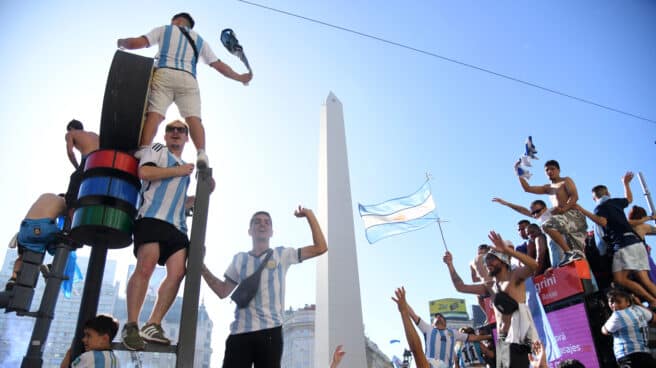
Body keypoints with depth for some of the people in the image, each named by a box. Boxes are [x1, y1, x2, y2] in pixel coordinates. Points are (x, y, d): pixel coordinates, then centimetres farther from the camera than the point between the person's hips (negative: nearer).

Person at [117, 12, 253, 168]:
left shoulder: (163, 30, 23)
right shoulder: (200, 40, 31)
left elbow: (137, 43, 11)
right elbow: (219, 65, 28)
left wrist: (122, 42, 32)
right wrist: (240, 77, 40)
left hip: (164, 74, -1)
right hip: (188, 79, 2)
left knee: (154, 113, -14)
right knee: (193, 117, -12)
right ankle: (202, 154, -33)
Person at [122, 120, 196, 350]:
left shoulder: (185, 169, 31)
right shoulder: (157, 150, 14)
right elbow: (144, 172, -7)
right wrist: (177, 171, -2)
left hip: (177, 225, 6)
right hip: (152, 217, -6)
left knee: (178, 272, -10)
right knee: (146, 267, -18)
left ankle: (152, 325, -7)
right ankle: (131, 326, -11)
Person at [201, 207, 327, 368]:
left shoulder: (282, 254, 8)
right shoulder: (240, 259, 14)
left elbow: (320, 247, 5)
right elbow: (223, 291, 17)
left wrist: (309, 215, 1)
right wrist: (201, 267, 8)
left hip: (269, 330, -1)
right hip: (240, 331, 2)